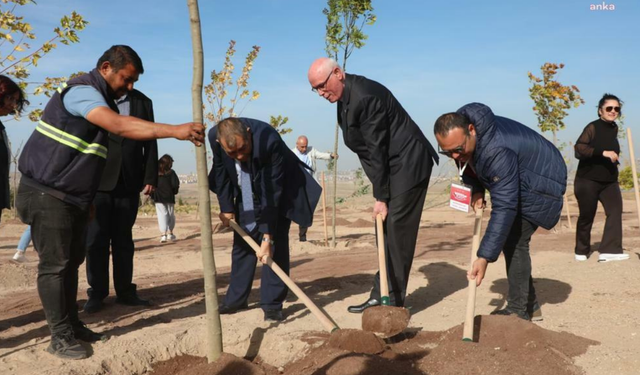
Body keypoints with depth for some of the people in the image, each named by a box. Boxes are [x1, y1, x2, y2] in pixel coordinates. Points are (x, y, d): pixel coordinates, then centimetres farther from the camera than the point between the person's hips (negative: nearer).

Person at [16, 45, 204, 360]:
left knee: (71, 262, 13)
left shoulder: (101, 99, 15)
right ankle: (60, 337, 3)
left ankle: (72, 325, 23)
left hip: (73, 197, 10)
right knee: (55, 264, -5)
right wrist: (175, 130, -42)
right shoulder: (81, 91, -16)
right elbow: (119, 126, -35)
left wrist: (87, 200, 21)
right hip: (48, 194, -10)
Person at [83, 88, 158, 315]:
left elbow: (150, 142, 8)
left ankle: (125, 291, 13)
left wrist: (150, 177, -1)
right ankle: (96, 293, 10)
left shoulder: (142, 102, 11)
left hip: (128, 183, 2)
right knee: (96, 239, 2)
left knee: (123, 239, 8)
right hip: (97, 181, -2)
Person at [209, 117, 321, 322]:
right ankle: (235, 299, 21)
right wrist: (226, 208, -10)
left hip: (277, 191, -4)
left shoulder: (269, 141, -39)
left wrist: (267, 235, -34)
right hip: (245, 195, 5)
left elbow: (272, 192, -35)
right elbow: (221, 172, -5)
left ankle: (272, 303, -3)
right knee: (241, 242, 9)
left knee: (276, 243, -12)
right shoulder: (214, 137, -25)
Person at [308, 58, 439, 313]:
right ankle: (381, 294, 17)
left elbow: (376, 149, -22)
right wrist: (380, 194, 12)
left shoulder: (365, 96, -23)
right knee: (385, 230, 10)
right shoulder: (346, 95, 7)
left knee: (396, 231, -7)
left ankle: (394, 301, 2)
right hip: (390, 165, 10)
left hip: (408, 163, -10)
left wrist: (381, 197, -18)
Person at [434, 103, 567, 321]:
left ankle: (518, 311, -5)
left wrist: (485, 257, -45)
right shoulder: (458, 135, -15)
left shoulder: (497, 153, -41)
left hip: (542, 182, -9)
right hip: (518, 181, 9)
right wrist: (476, 189, -12)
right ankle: (530, 305, 22)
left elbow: (504, 207, -43)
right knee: (509, 238, 11)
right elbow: (469, 166, 8)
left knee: (514, 241, -15)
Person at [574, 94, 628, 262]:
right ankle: (582, 251, 23)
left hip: (609, 181, 6)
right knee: (586, 217, 5)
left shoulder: (614, 128, 9)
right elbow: (578, 149, -26)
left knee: (615, 211, -13)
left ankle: (609, 250, -15)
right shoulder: (593, 127, -13)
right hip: (588, 180, -6)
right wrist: (603, 153, -32)